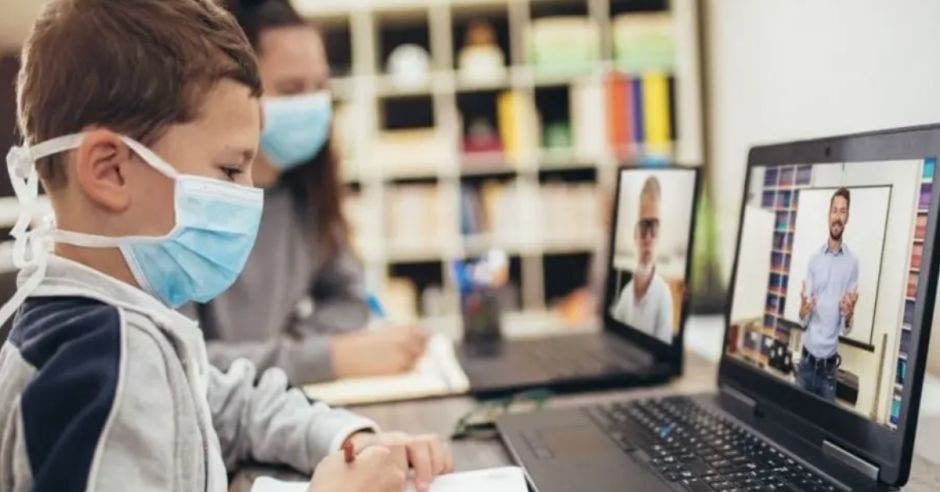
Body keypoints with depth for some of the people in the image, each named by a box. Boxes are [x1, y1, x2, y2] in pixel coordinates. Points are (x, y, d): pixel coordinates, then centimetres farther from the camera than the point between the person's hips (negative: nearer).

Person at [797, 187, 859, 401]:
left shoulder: (852, 263, -4)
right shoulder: (814, 259, 3)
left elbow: (846, 328, -2)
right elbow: (803, 319, 3)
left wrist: (849, 315, -24)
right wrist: (803, 311, -19)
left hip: (829, 364, -2)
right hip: (807, 358, 2)